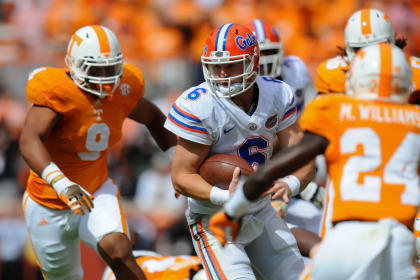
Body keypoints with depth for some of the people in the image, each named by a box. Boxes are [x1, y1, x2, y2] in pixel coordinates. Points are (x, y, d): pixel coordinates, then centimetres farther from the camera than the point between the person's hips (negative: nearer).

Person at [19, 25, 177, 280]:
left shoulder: (121, 91, -5)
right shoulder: (57, 93, -23)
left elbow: (154, 119, 17)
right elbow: (29, 140, -39)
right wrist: (60, 183, -54)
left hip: (97, 194, 3)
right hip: (50, 208, -2)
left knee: (118, 250, -29)